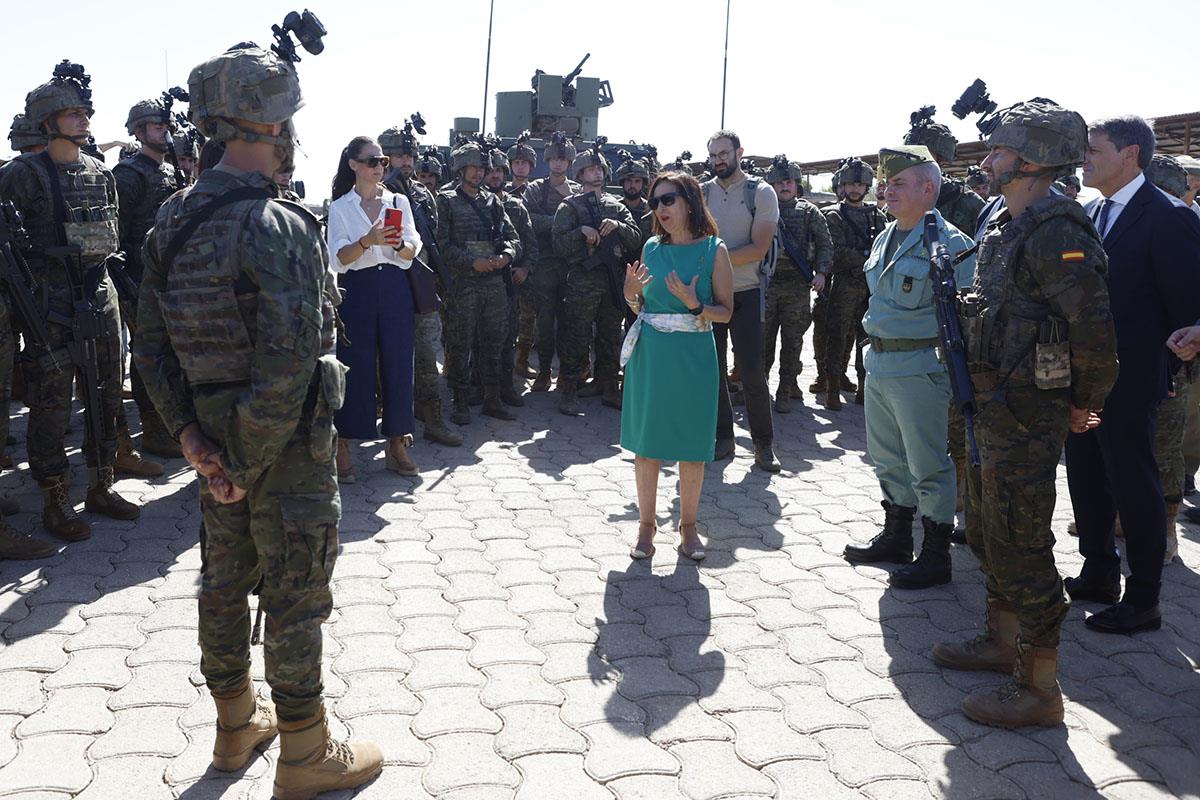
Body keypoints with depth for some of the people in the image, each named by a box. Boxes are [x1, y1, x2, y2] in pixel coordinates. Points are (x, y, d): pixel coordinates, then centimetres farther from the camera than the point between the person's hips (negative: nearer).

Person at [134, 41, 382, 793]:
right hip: (289, 446, -8)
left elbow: (152, 344, 4)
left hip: (216, 434, 8)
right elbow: (289, 364, -28)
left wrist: (191, 433, 1)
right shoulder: (281, 226, -22)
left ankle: (237, 723, 40)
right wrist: (249, 463, -18)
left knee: (225, 583, 20)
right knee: (295, 600, 6)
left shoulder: (175, 218, 2)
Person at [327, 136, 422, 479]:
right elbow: (339, 257, -6)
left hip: (394, 290, 2)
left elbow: (412, 251, 3)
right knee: (354, 367, -2)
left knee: (398, 365, 2)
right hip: (356, 291, -2)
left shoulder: (399, 202, 11)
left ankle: (397, 445, 12)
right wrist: (367, 241, -24)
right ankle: (342, 448, 7)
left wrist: (399, 244, -20)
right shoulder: (339, 207, 4)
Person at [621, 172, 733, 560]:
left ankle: (688, 526, 19)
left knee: (693, 446, 4)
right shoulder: (652, 248, 7)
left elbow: (726, 312, -3)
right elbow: (642, 307, 13)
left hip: (693, 356, -2)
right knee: (646, 442, 5)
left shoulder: (714, 250, -2)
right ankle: (646, 525, 18)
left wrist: (694, 305, -20)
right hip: (650, 353, 3)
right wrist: (632, 294, -8)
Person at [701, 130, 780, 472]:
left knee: (752, 370, -2)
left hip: (746, 293, -3)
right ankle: (722, 437, 17)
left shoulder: (761, 192, -3)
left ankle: (763, 443, 9)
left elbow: (759, 248, -12)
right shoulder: (701, 193, 7)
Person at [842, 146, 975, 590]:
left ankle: (936, 555, 13)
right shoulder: (885, 238, 13)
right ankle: (896, 536, 34)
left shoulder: (950, 244, -12)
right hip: (878, 365, 9)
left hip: (920, 368, -8)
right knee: (888, 459, 19)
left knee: (929, 466, 1)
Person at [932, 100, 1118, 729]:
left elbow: (1095, 330, -25)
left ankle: (1040, 691, 11)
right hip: (992, 410, 10)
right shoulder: (1004, 228, 11)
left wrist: (1082, 404, -11)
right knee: (990, 535, 22)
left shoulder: (1055, 234, -21)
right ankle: (1001, 642, 39)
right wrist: (982, 399, 15)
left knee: (1021, 550, -2)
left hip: (1026, 417, -10)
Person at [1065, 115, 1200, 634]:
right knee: (1086, 479, 17)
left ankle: (1143, 601, 15)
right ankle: (1098, 575, 33)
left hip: (1128, 381, -8)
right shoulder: (1088, 215, 10)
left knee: (1134, 486, 2)